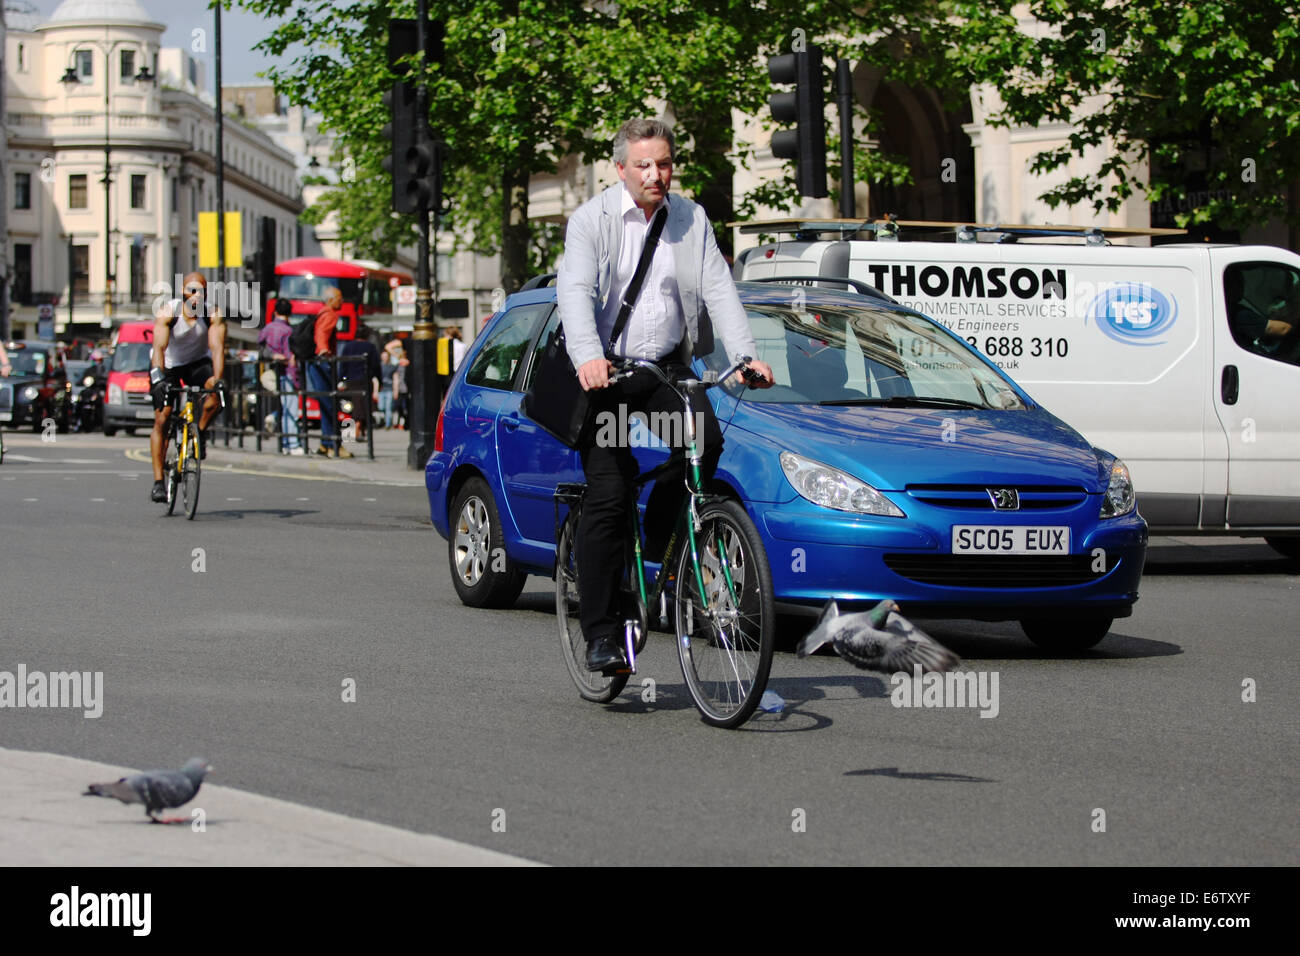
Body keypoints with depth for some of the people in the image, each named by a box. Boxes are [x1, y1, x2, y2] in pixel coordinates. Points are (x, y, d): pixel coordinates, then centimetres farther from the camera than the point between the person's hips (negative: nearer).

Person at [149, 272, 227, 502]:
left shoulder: (213, 315, -22)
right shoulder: (168, 312, -26)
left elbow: (217, 348, -33)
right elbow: (159, 347, -35)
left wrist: (217, 378, -50)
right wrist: (158, 377, -51)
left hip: (197, 362, 1)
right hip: (167, 365, -1)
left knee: (215, 396, -30)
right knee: (162, 419, -11)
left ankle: (200, 432, 0)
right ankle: (158, 481, -6)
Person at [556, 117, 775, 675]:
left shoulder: (691, 221, 6)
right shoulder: (592, 219, -5)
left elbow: (718, 290, -2)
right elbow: (575, 290, -19)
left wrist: (746, 355, -18)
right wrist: (587, 357, -37)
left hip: (666, 367, 3)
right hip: (603, 373, -3)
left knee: (704, 440, -26)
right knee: (609, 494, -10)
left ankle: (659, 544, 0)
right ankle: (601, 632, -4)